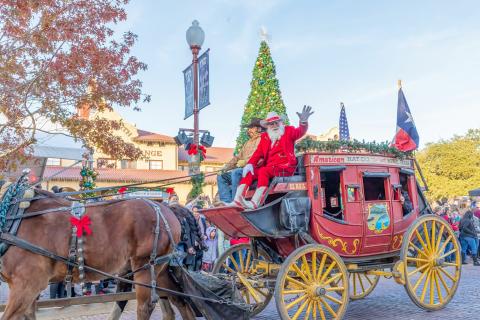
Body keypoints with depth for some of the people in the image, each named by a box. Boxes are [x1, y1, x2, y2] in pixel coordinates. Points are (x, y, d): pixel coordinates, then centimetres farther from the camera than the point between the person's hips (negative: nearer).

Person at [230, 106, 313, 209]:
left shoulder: (288, 131, 8)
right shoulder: (264, 136, 16)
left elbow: (300, 132, -12)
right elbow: (258, 152, 9)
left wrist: (303, 121, -36)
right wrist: (250, 164, -11)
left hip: (286, 167, -5)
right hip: (269, 167, 5)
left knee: (264, 171, -30)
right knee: (249, 172, -14)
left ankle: (254, 203, -42)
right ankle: (237, 201, -26)